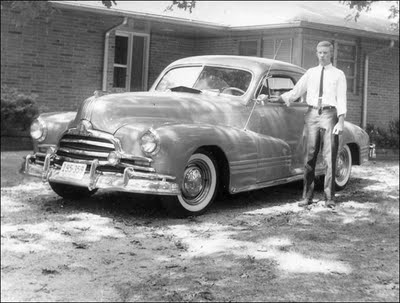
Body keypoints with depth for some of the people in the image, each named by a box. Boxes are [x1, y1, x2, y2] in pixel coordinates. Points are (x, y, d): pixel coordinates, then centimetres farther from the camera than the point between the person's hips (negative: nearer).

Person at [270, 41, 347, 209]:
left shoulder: (338, 75, 7)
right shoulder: (310, 73, 14)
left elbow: (341, 99, -1)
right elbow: (295, 92, 13)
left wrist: (341, 121, -11)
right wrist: (278, 99, 2)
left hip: (329, 114, -2)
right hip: (312, 114, 2)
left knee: (329, 157, -3)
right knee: (309, 157, 2)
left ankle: (329, 198, 2)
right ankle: (307, 196, 7)